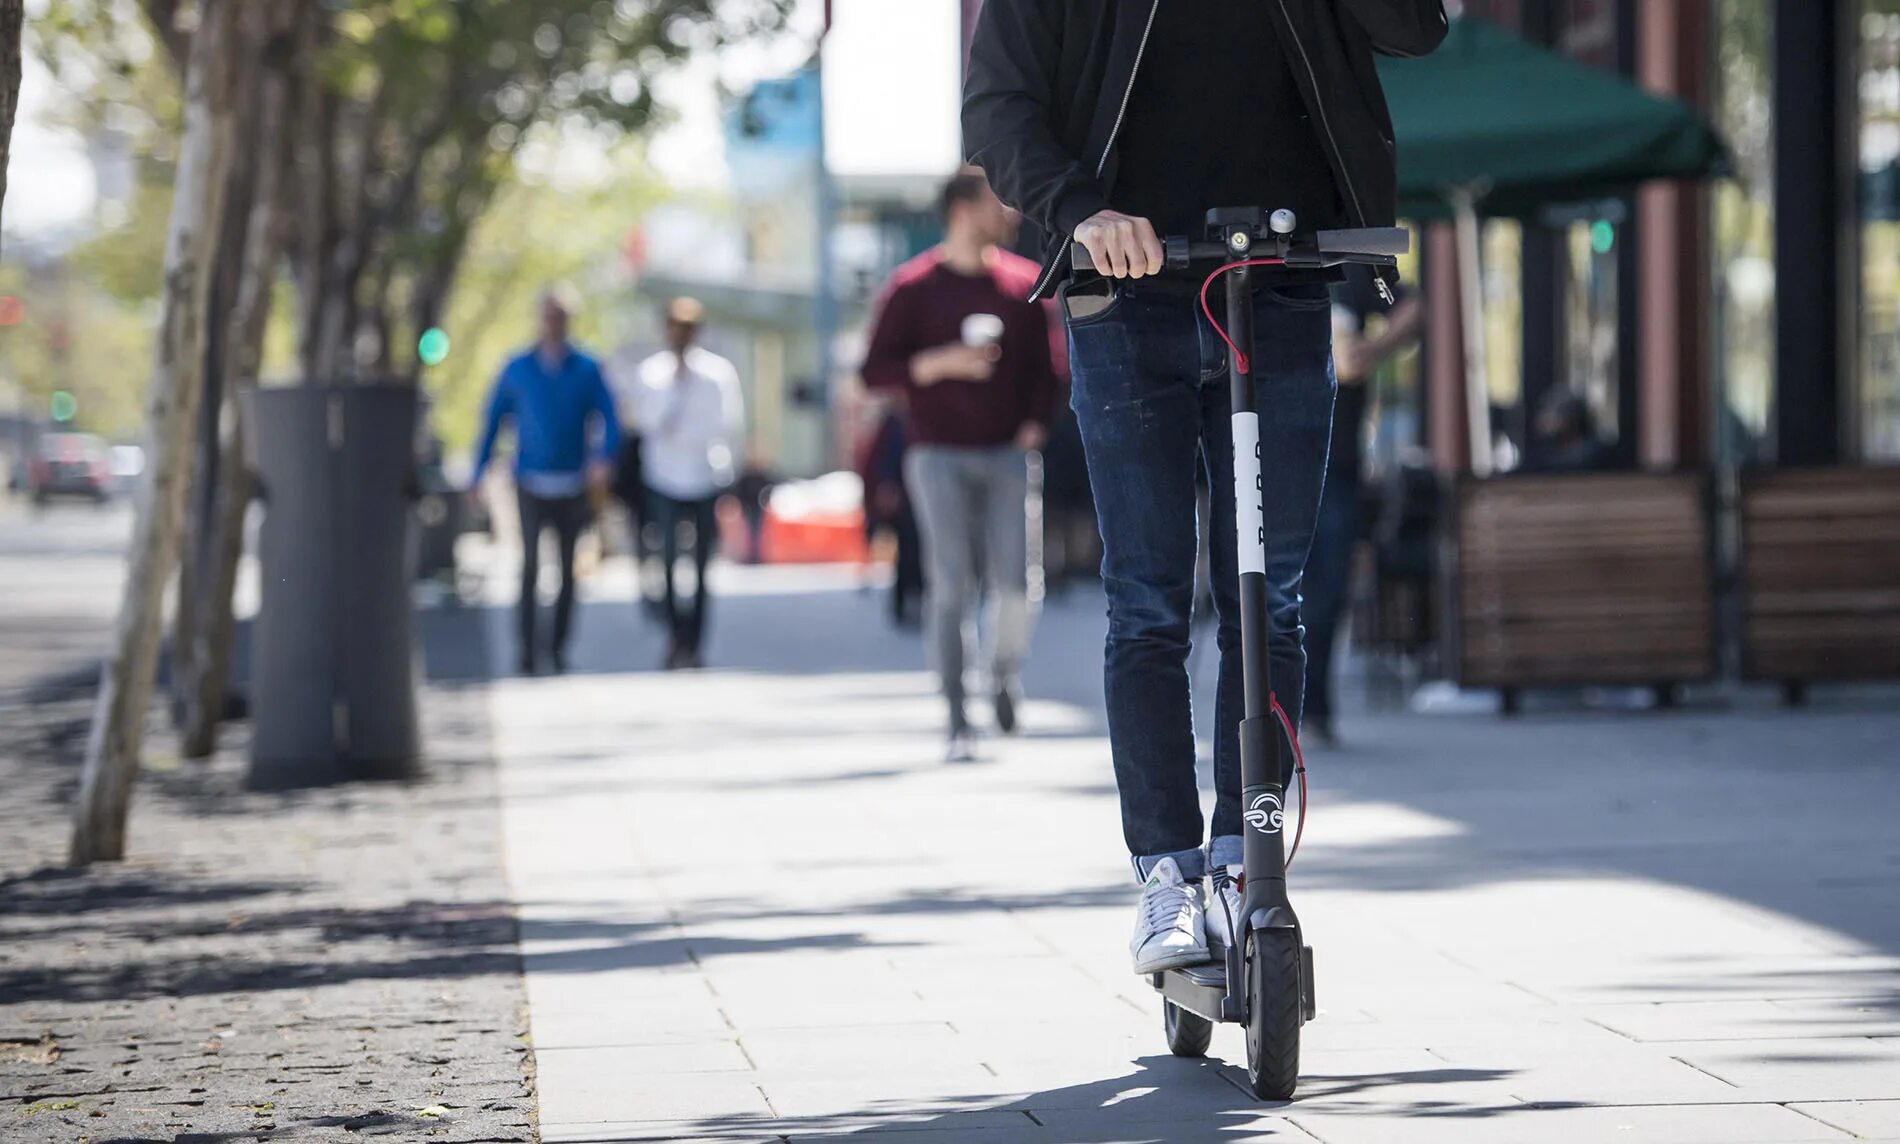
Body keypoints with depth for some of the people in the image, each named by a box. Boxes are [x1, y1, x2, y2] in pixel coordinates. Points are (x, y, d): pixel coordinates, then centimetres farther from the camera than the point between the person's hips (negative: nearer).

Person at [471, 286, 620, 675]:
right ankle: (526, 648, -16)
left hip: (572, 485, 1)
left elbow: (609, 422, -1)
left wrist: (603, 458, -21)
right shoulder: (518, 369, 4)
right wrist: (477, 474, 9)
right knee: (530, 564, -15)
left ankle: (559, 646, 19)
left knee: (568, 570, 7)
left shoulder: (587, 370, 3)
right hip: (531, 485, -1)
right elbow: (493, 420, 11)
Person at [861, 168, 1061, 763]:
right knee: (951, 585, -7)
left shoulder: (1024, 283, 10)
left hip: (1007, 453, 2)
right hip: (940, 455, -2)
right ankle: (957, 720, -3)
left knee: (1015, 580, -10)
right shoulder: (914, 287, 1)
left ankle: (1006, 669, 19)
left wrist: (1035, 425, -1)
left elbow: (1043, 367, 15)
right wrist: (943, 363, -14)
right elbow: (875, 370, -1)